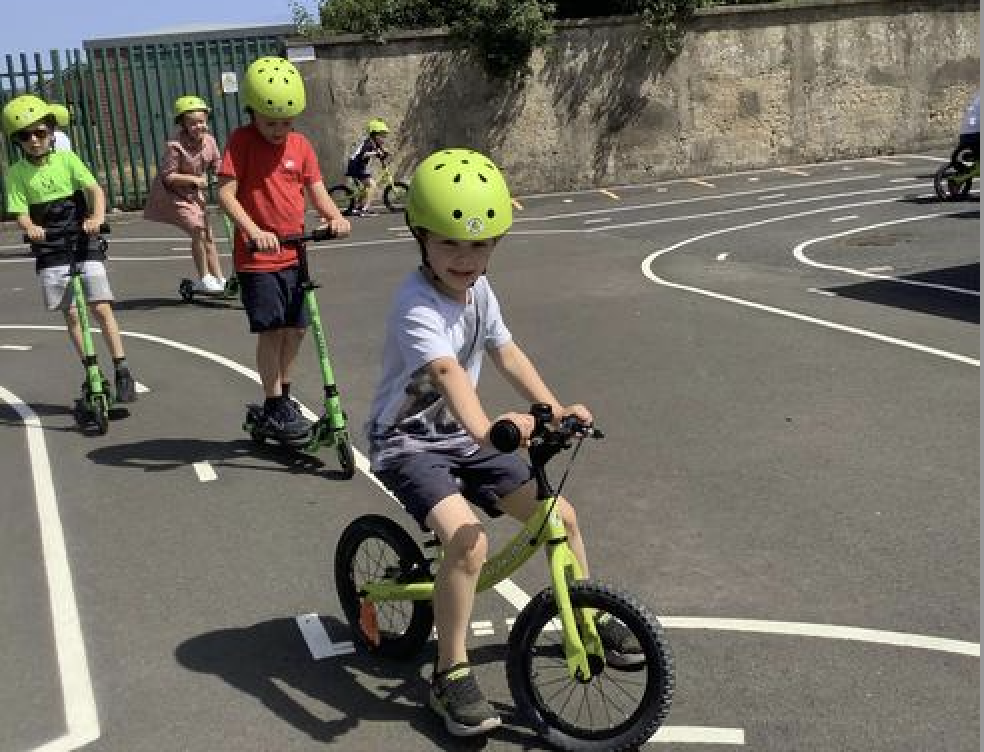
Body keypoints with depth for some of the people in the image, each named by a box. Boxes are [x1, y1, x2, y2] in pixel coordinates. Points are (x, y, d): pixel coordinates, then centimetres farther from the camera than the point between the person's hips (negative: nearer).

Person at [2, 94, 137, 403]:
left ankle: (122, 370, 1)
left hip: (84, 243, -1)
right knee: (71, 314, 3)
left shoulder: (66, 159, -1)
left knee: (100, 307, -7)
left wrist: (97, 217, -30)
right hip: (49, 252, 1)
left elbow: (95, 190, -10)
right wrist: (30, 227, -29)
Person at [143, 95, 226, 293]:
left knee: (208, 236, 9)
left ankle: (219, 279, 20)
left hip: (195, 195, 7)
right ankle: (204, 279, -5)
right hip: (173, 195, -7)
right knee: (198, 231, -18)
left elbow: (216, 164, 7)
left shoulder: (209, 140, -7)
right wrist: (193, 179, -30)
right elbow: (168, 176, -22)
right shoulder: (176, 146, -25)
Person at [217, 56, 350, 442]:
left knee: (296, 327, 11)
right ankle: (274, 409, 8)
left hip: (294, 254, 5)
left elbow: (316, 189, 3)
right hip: (257, 256, -5)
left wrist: (334, 216, -18)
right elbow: (226, 193, -16)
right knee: (271, 331, -6)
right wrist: (254, 231, -29)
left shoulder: (300, 145, 5)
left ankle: (282, 396, 31)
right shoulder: (242, 140, -8)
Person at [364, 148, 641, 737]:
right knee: (468, 540, -30)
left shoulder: (478, 288, 1)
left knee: (561, 515, 4)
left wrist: (554, 408, -13)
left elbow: (507, 353, 1)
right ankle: (452, 674, -12)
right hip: (407, 442, -8)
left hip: (462, 437, 8)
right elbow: (448, 372, -44)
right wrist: (485, 427, -61)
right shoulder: (417, 307, -27)